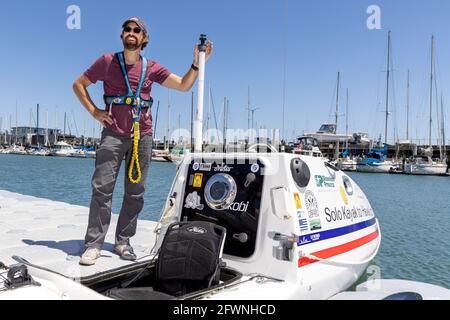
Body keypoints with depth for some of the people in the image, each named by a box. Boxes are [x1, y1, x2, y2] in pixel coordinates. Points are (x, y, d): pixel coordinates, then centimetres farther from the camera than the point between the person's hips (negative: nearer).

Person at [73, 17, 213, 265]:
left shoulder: (152, 68, 9)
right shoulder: (108, 62, 5)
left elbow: (184, 85, 6)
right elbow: (79, 84, 12)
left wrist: (197, 63, -7)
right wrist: (94, 112, 0)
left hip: (142, 136, 2)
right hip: (113, 134, -2)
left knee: (135, 192, 4)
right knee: (102, 188, -7)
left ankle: (123, 241, 15)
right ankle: (93, 244, 1)